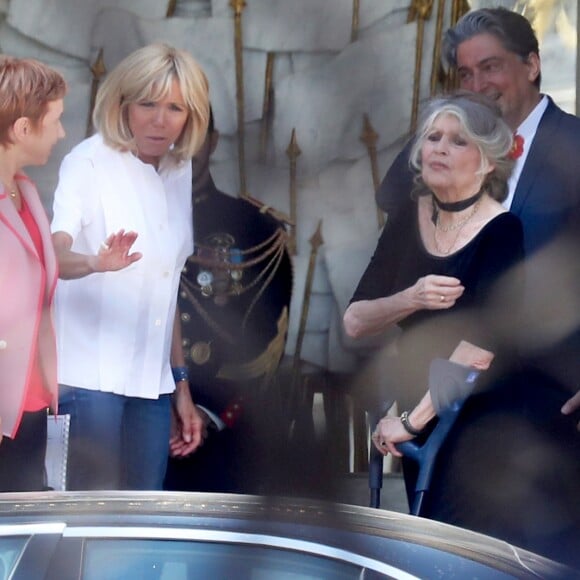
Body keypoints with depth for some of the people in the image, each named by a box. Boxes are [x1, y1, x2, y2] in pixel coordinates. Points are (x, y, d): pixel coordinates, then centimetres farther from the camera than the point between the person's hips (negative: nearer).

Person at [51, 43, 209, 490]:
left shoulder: (178, 172, 12)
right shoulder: (90, 162, -6)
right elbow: (53, 254, -22)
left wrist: (181, 386, 17)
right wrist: (94, 262, -45)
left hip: (151, 384, 6)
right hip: (90, 380, -6)